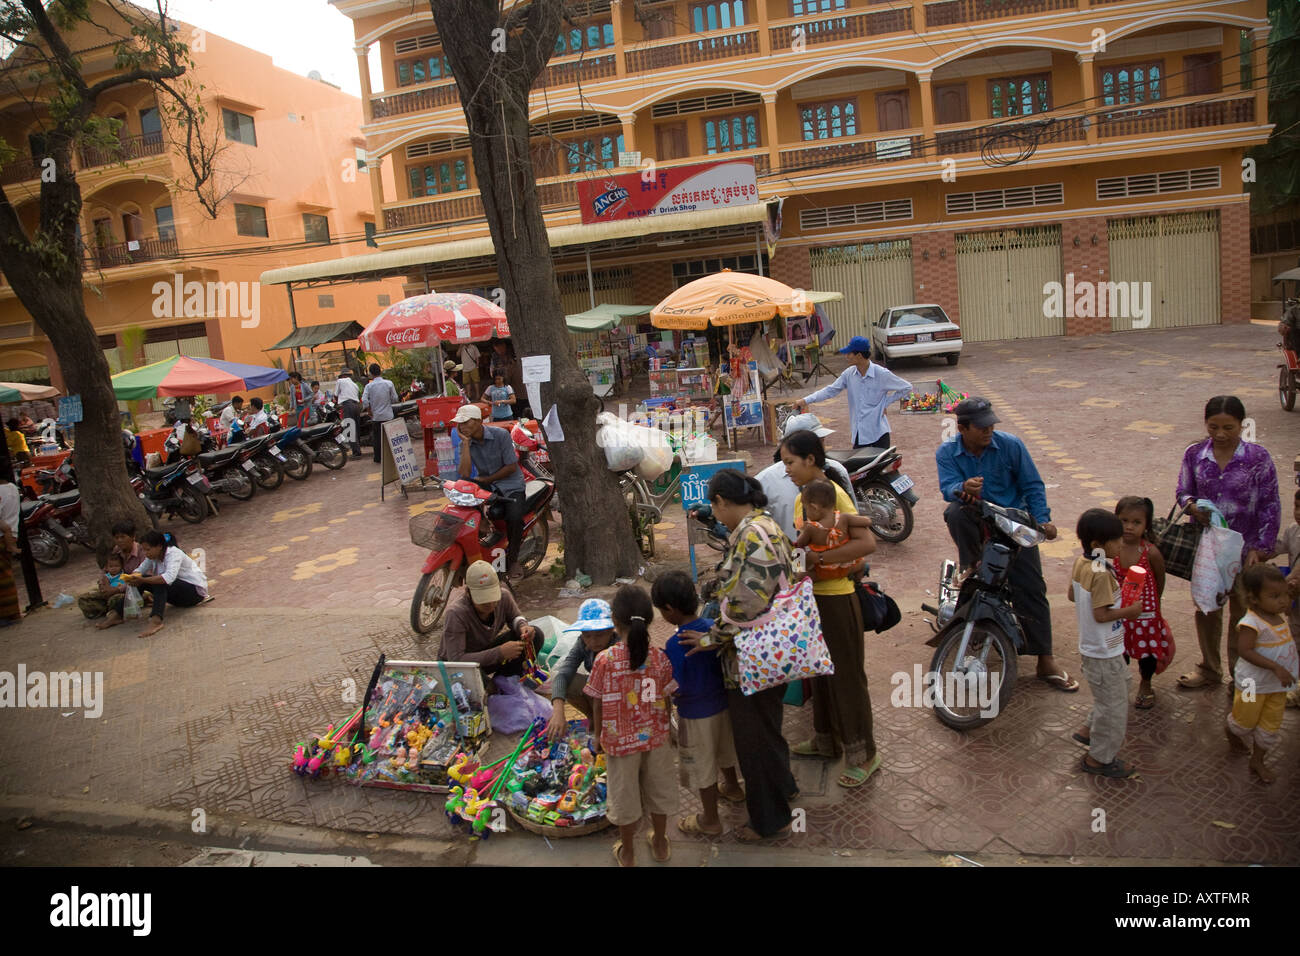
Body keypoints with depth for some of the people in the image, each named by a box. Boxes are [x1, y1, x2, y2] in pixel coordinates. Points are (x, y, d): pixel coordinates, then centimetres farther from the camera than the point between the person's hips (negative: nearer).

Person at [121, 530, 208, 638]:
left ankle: (156, 620, -44)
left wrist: (143, 580, -39)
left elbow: (169, 578, -38)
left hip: (196, 591, -8)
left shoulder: (174, 554, -22)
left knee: (160, 583, -33)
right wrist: (132, 577, -23)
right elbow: (140, 570, 0)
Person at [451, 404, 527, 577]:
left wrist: (486, 480, -10)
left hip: (511, 486, -3)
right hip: (487, 487, 3)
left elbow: (511, 467, -11)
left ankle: (511, 559, -7)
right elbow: (465, 474, -16)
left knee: (515, 517, -30)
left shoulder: (501, 435, -11)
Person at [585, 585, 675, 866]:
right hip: (656, 737, 2)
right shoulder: (660, 658, -16)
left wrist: (598, 736, 4)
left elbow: (597, 704, -12)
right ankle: (660, 844, 43)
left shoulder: (605, 660, -22)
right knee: (658, 788, 24)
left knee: (624, 794, 18)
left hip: (620, 740, -2)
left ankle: (627, 853, 36)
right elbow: (665, 701, -5)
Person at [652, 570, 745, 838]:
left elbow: (676, 688, -25)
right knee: (722, 748, 31)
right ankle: (732, 788, 55)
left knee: (702, 766, 13)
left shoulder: (675, 644, -28)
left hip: (695, 715, -7)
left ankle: (710, 819, 30)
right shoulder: (712, 626, -9)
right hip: (721, 703, 7)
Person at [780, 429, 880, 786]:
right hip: (812, 596, 9)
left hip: (836, 598, -9)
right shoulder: (802, 499, 8)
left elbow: (867, 542, -26)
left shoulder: (833, 494, -18)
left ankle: (863, 754, 17)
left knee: (847, 674, 3)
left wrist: (817, 558, -26)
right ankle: (826, 740, 37)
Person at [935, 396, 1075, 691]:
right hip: (975, 521, 0)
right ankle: (971, 569, -14)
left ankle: (1045, 659, -6)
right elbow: (948, 487, -18)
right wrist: (963, 488, -42)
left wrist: (1042, 519, -8)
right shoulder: (947, 453, -3)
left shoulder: (1010, 445, -3)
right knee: (955, 512, -36)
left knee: (1031, 587, -11)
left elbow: (1032, 484, 3)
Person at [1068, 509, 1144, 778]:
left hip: (1091, 646, 9)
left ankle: (1090, 731, 38)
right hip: (1104, 654, -9)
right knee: (1113, 704, 5)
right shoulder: (1101, 574, -28)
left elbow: (1073, 595, 12)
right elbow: (1101, 615, -28)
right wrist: (1130, 611, -15)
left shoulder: (1080, 562, -1)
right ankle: (1100, 758, 20)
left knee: (1121, 684, 28)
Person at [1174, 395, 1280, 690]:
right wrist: (1191, 504, -18)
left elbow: (1270, 506, -7)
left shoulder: (1257, 457, -11)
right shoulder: (1194, 454, -4)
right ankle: (1209, 669, 33)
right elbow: (1183, 490, 6)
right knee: (1206, 610, 15)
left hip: (1243, 548, -3)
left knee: (1242, 613, 9)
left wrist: (1259, 548, -11)